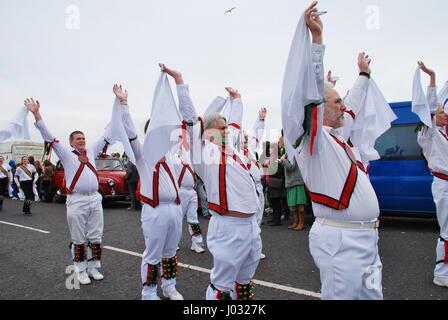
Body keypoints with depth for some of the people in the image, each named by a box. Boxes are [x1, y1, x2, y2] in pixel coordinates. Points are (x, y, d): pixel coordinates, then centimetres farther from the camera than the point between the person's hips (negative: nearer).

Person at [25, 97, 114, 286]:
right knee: (79, 240, 4)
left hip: (95, 199, 4)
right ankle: (81, 270, 16)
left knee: (95, 237, 9)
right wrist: (36, 114, -11)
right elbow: (49, 137, -1)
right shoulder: (66, 154, 5)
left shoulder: (91, 151, 14)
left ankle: (94, 267, 22)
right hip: (77, 201, -4)